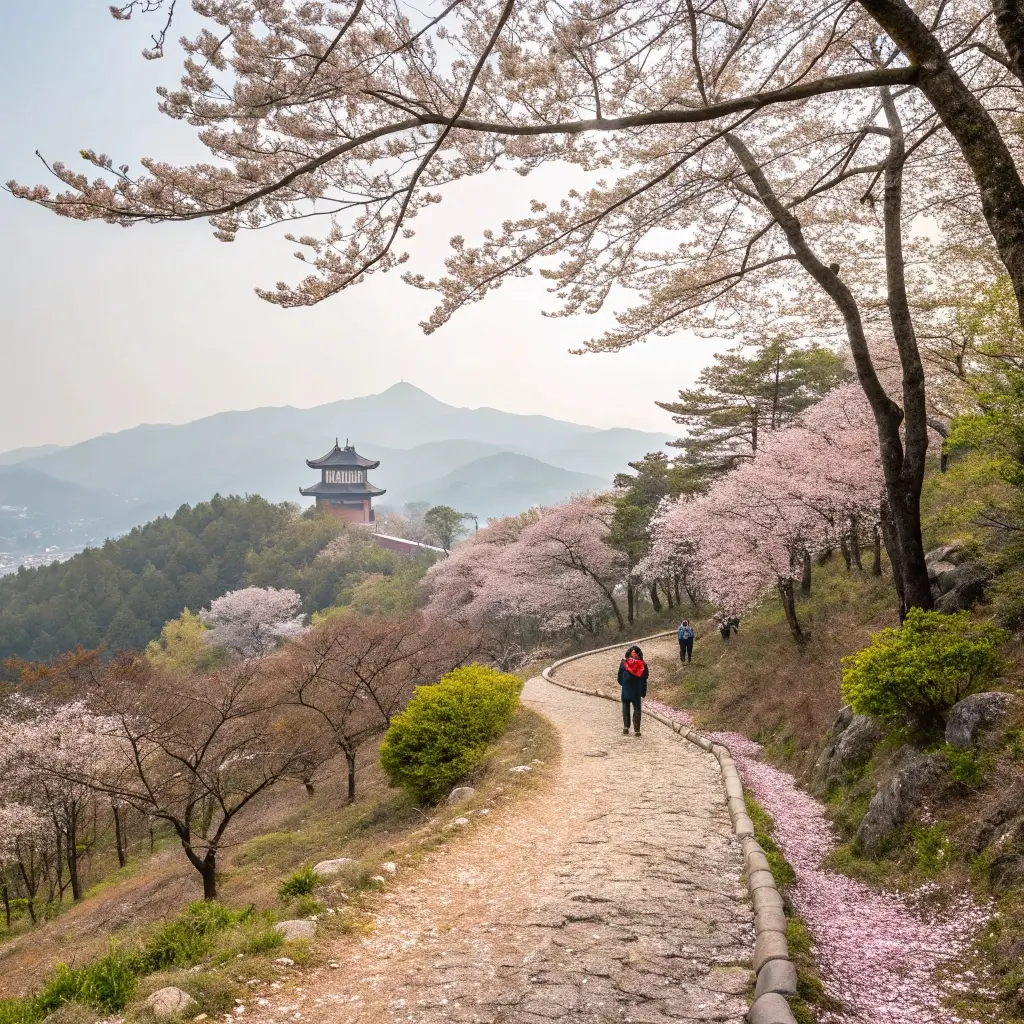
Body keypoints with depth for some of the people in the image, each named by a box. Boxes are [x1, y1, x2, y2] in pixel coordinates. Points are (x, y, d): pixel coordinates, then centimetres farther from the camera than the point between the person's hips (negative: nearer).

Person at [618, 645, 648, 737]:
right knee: (637, 710, 9)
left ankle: (626, 727, 10)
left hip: (626, 691, 0)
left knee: (626, 709, 16)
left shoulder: (624, 663, -8)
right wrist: (643, 694, 5)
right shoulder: (642, 665, -7)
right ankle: (637, 730, 7)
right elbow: (644, 680, -2)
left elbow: (620, 678, -1)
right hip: (637, 692, 0)